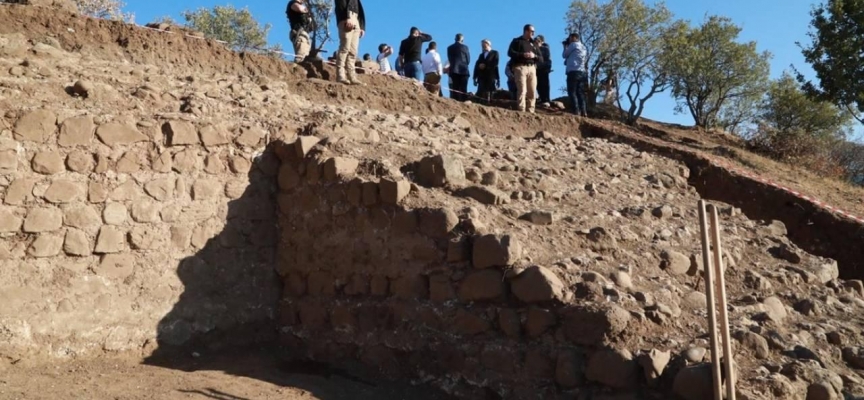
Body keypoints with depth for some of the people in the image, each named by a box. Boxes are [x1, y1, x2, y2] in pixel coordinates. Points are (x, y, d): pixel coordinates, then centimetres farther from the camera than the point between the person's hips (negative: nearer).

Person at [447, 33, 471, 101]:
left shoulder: (450, 48, 6)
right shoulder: (465, 47, -2)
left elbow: (449, 60, 9)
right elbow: (468, 60, 4)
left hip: (454, 70, 3)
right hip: (463, 70, -3)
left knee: (455, 89, 2)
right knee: (463, 89, -5)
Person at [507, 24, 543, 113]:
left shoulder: (534, 44, 23)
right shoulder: (517, 41, 10)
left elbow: (541, 59, 17)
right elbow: (510, 52, -6)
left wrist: (534, 56, -5)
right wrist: (523, 54, -15)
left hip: (532, 68, 5)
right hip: (521, 67, -5)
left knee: (532, 92, -2)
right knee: (522, 90, -14)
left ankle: (530, 111, -1)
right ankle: (521, 111, -17)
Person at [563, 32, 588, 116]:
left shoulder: (573, 44, 0)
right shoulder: (583, 47, 23)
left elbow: (565, 55, 7)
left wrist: (565, 46, 24)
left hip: (573, 71, -8)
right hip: (582, 72, 8)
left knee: (572, 92, -8)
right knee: (580, 93, 7)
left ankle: (576, 111, -17)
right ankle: (583, 112, -1)